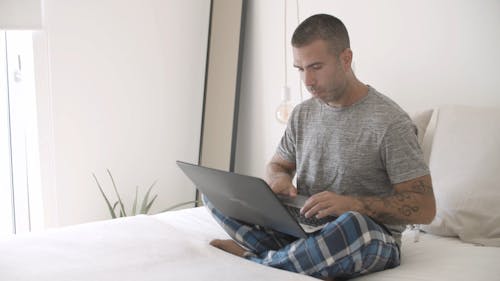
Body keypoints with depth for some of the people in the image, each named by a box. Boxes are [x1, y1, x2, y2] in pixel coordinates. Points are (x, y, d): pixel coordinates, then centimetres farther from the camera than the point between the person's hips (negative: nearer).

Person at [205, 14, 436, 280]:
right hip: (302, 227, 6)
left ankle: (253, 259, -20)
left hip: (370, 241, -5)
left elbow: (425, 208, -15)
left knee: (354, 225, -42)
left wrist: (351, 204, -29)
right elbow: (277, 165, 22)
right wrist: (279, 178, -5)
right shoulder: (302, 114, 8)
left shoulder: (390, 121, -12)